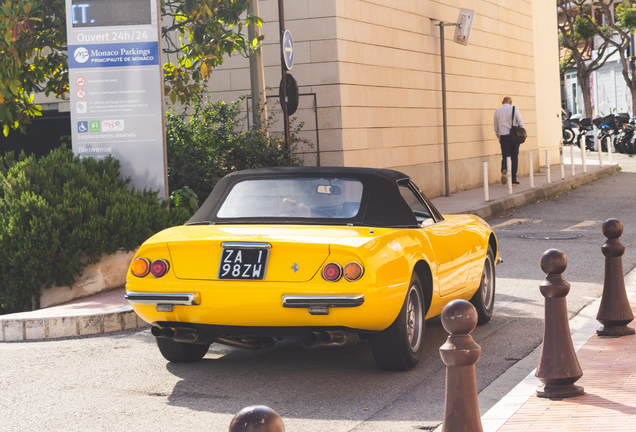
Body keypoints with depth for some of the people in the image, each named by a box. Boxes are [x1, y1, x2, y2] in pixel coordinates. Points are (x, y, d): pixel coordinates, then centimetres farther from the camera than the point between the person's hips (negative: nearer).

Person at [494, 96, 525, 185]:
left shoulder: (497, 111, 7)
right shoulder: (514, 109, -1)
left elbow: (496, 127, 13)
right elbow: (521, 123, -4)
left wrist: (499, 138, 24)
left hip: (503, 137, 2)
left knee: (505, 157, 6)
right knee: (514, 158, 5)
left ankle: (504, 170, -27)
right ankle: (513, 179, 4)